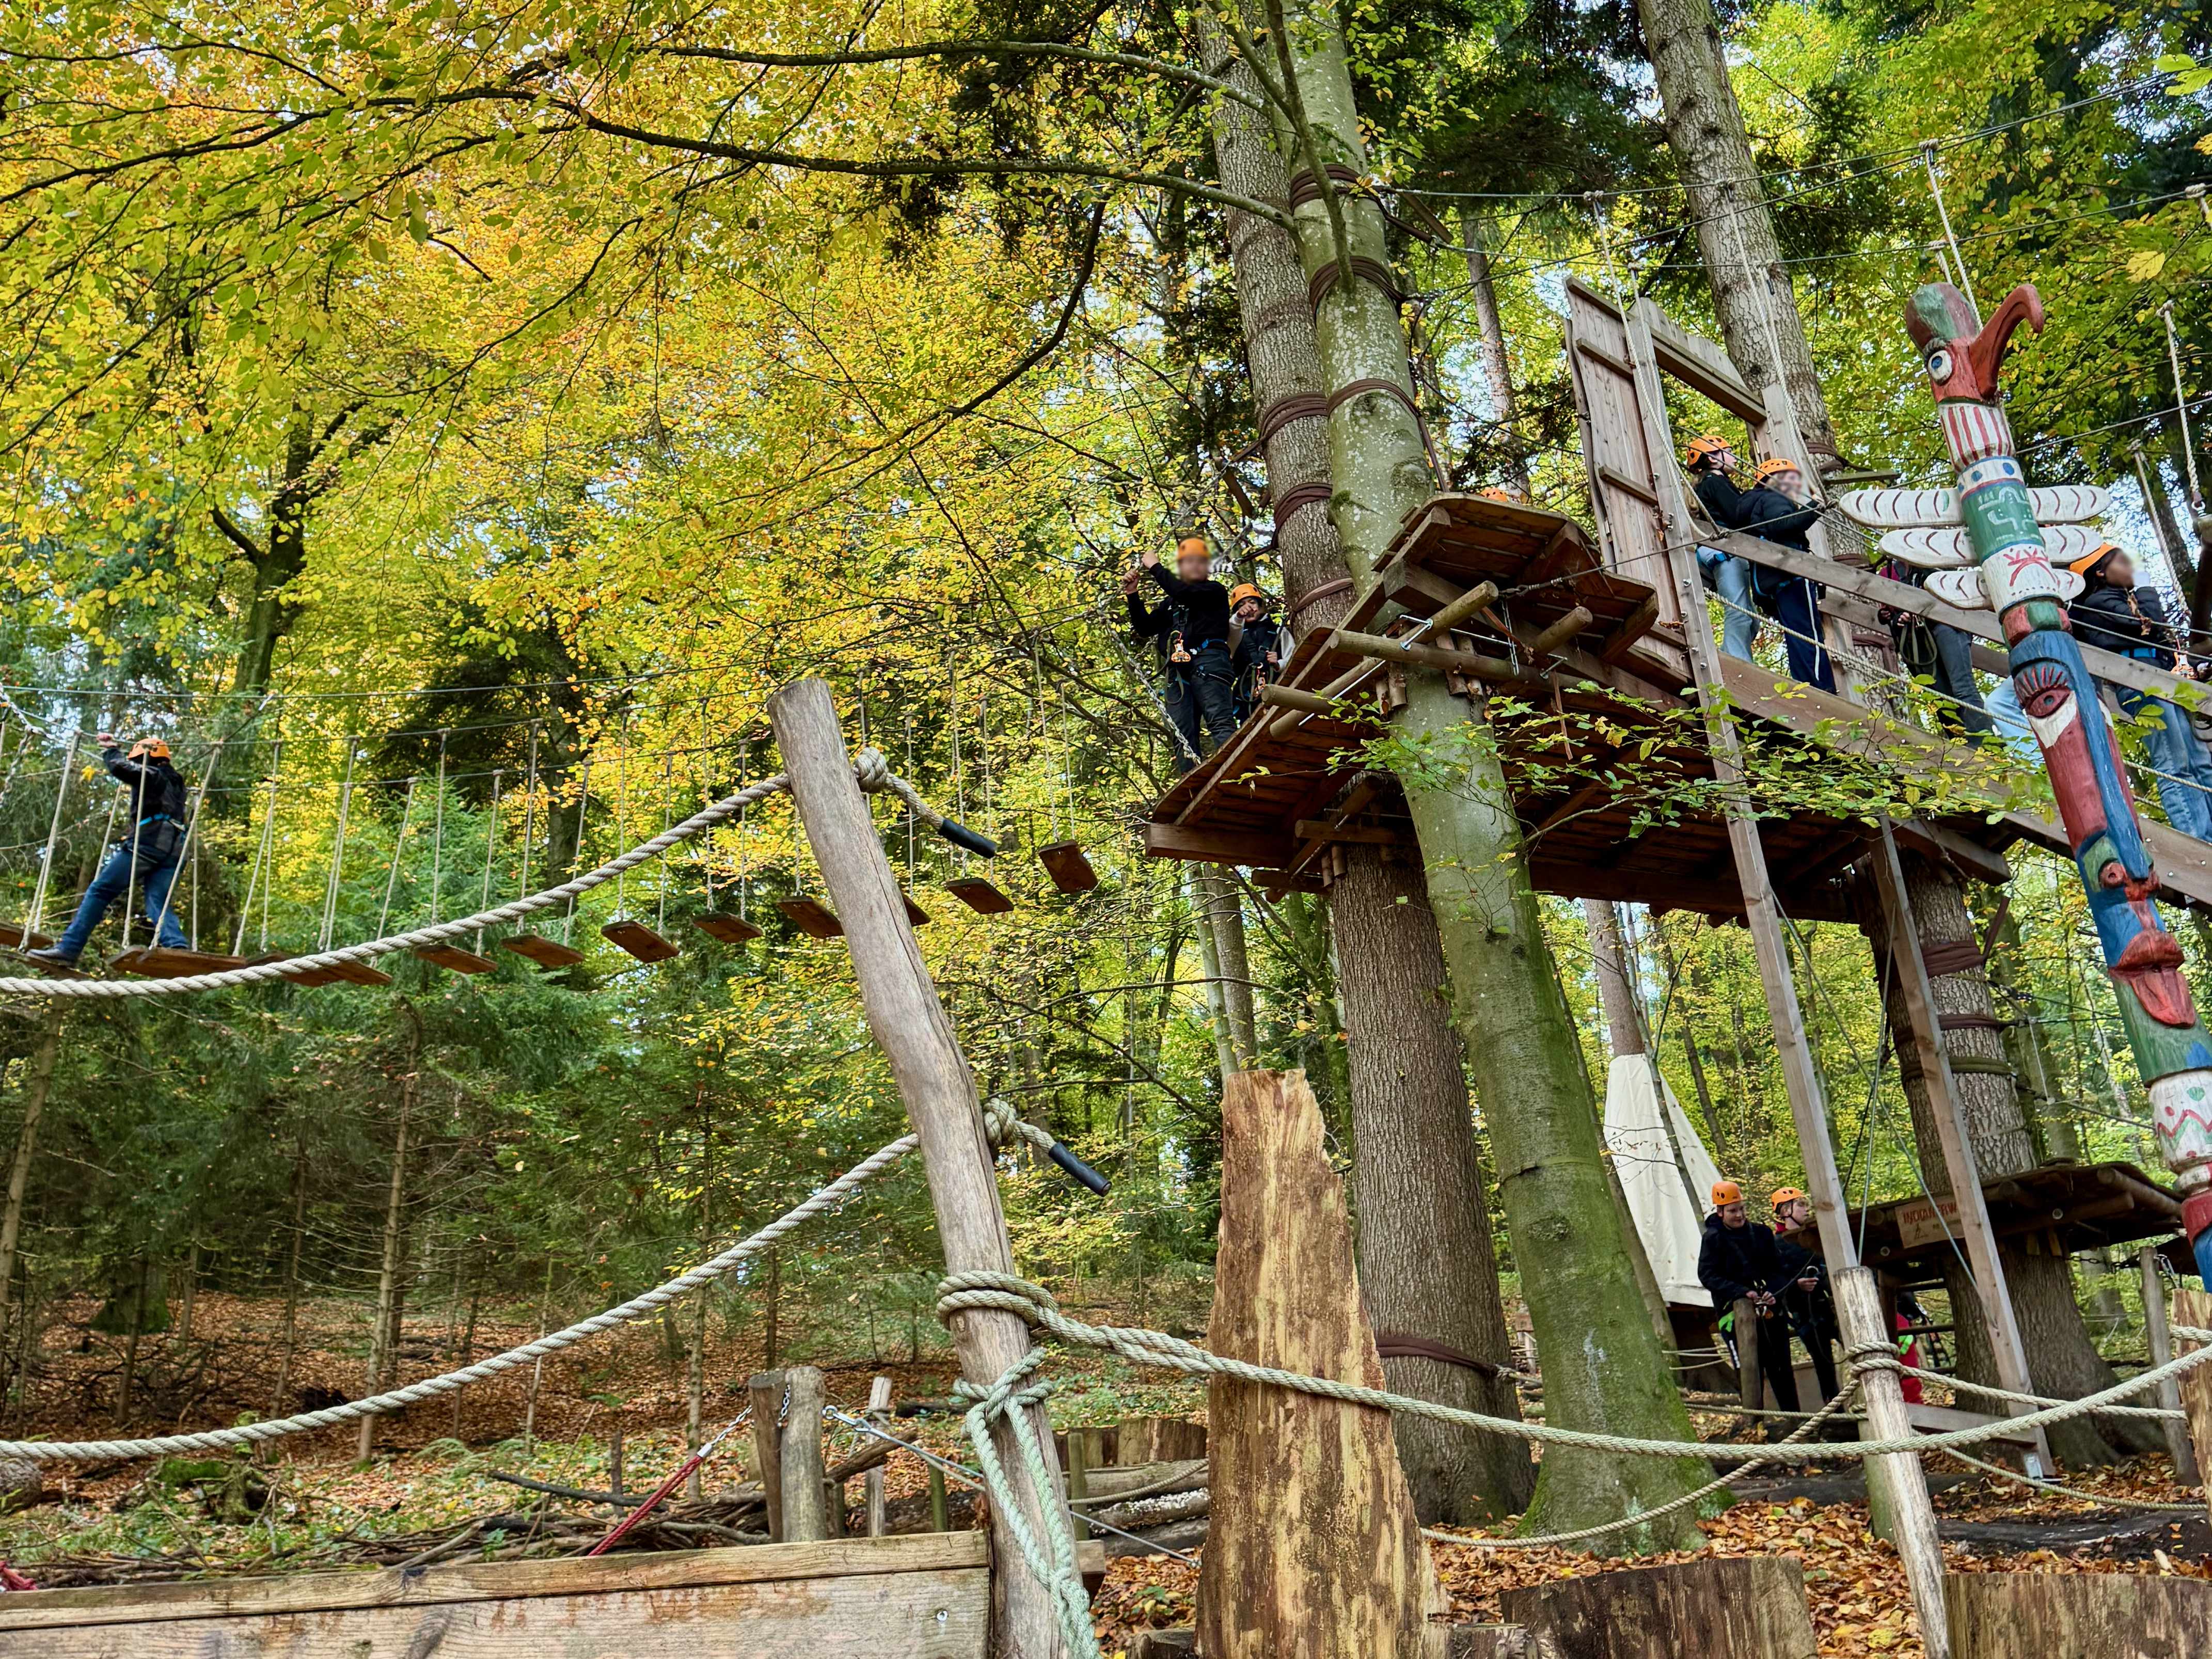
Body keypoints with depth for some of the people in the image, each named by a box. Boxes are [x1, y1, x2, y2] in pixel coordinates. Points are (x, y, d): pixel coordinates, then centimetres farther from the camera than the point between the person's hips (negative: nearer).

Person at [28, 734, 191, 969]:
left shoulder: (150, 774, 7)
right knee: (158, 904, -2)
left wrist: (110, 748, 11)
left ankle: (69, 949, -10)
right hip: (172, 851, 7)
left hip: (147, 843, -7)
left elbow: (120, 768, -9)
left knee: (100, 891, -4)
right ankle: (179, 947, -27)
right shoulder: (175, 782, 30)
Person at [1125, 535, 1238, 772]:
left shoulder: (1216, 592, 12)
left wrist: (1155, 568, 4)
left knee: (1220, 724, -22)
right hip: (1177, 671, 6)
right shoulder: (1170, 603, 31)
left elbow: (1183, 592, -6)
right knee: (1183, 736, -5)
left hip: (1208, 662, -6)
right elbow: (1145, 629, 24)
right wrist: (1132, 595, 12)